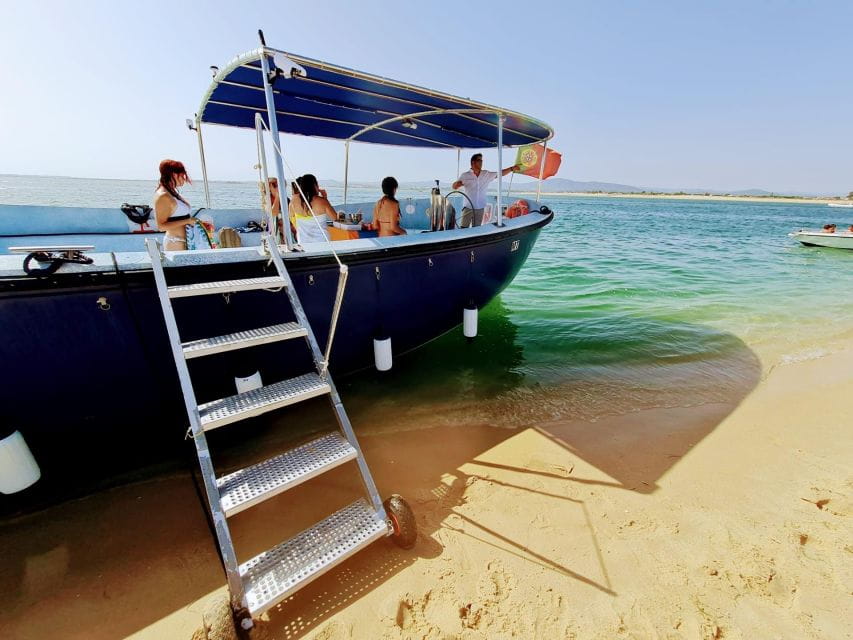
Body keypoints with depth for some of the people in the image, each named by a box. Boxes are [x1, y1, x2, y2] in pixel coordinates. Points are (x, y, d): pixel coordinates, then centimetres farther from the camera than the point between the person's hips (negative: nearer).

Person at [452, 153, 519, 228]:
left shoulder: (487, 174, 7)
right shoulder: (465, 175, -2)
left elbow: (501, 173, 10)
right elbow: (454, 186, -2)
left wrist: (512, 168, 0)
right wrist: (458, 184, -24)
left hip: (480, 208, 3)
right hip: (468, 208, -3)